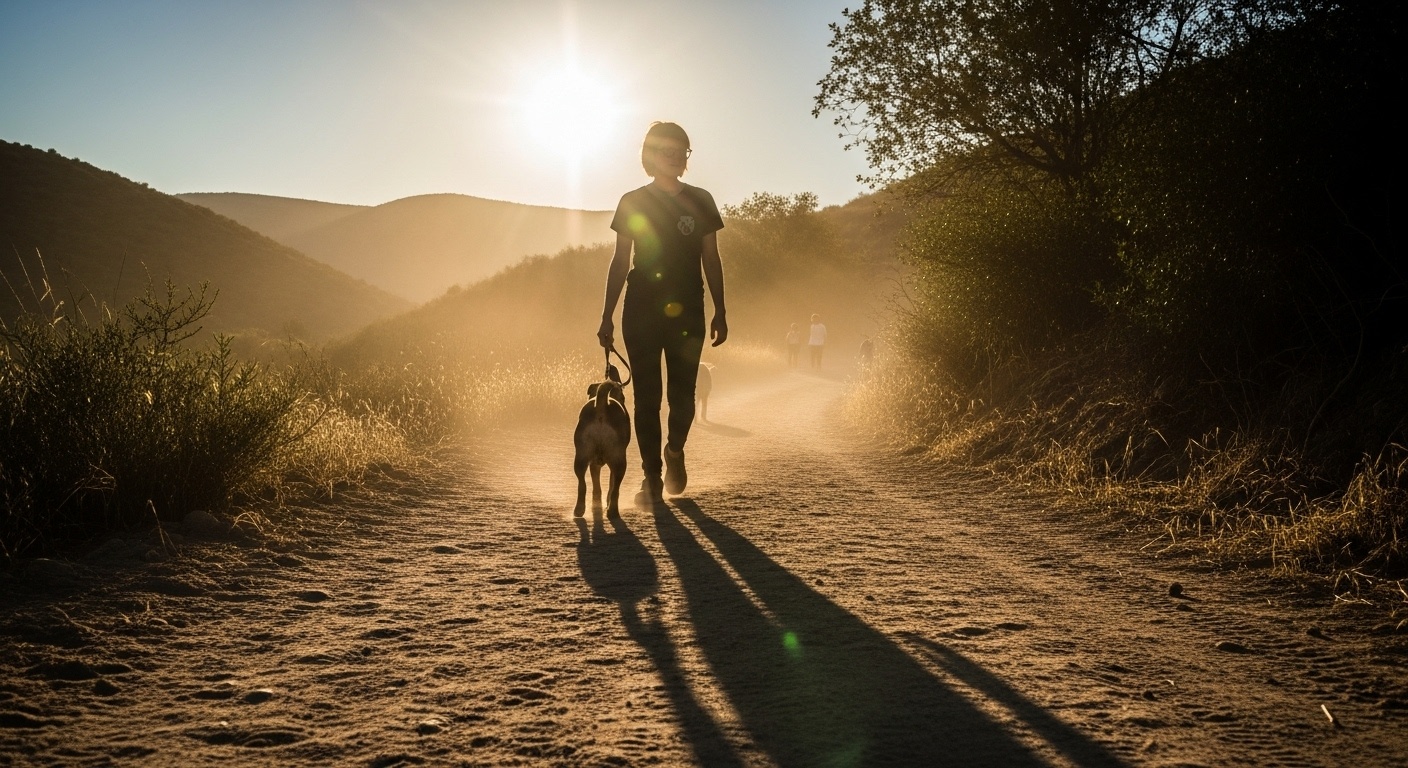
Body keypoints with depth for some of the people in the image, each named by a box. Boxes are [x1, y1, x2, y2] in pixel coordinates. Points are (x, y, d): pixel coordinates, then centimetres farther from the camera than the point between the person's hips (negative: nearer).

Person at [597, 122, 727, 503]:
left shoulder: (700, 201, 7)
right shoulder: (632, 203, 5)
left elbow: (711, 259, 9)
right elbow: (620, 262, 6)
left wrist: (720, 312, 4)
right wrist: (607, 316, 2)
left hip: (687, 313, 1)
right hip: (641, 312, -1)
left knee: (682, 395, 0)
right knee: (647, 396, -1)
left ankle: (675, 450, 30)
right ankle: (652, 475, 9)